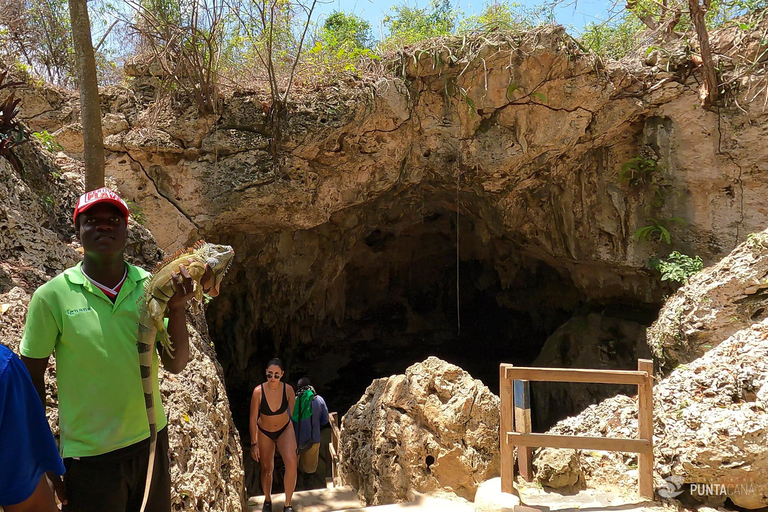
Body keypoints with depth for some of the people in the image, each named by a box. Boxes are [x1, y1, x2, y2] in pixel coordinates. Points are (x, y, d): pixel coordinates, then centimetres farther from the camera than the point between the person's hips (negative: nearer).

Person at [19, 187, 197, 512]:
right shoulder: (52, 296, -12)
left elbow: (175, 365, -5)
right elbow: (32, 375, -3)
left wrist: (177, 308, -20)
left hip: (151, 440, 3)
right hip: (88, 455, -3)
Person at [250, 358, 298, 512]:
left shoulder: (288, 389, -20)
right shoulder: (258, 391, -24)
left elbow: (292, 412, -3)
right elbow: (253, 419, -14)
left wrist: (293, 439, 8)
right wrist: (254, 444, -12)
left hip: (285, 429, 0)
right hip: (264, 432, 0)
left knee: (291, 463, -20)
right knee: (266, 468, 12)